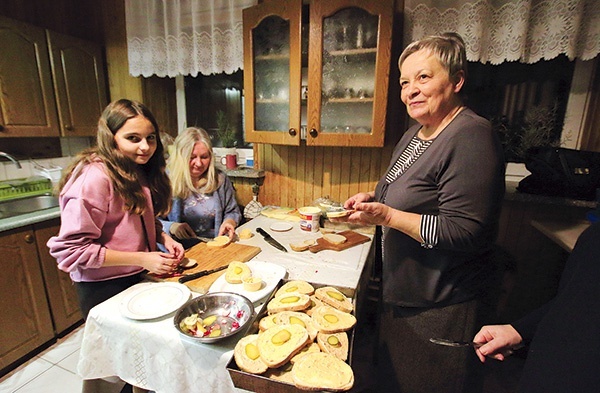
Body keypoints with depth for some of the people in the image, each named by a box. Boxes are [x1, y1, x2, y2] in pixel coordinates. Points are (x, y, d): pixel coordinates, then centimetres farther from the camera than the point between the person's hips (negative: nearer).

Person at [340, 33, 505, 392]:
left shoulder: (472, 138, -22)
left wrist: (387, 216, -28)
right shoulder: (414, 134, 6)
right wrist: (373, 198, 0)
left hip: (443, 307, -8)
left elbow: (465, 232, -28)